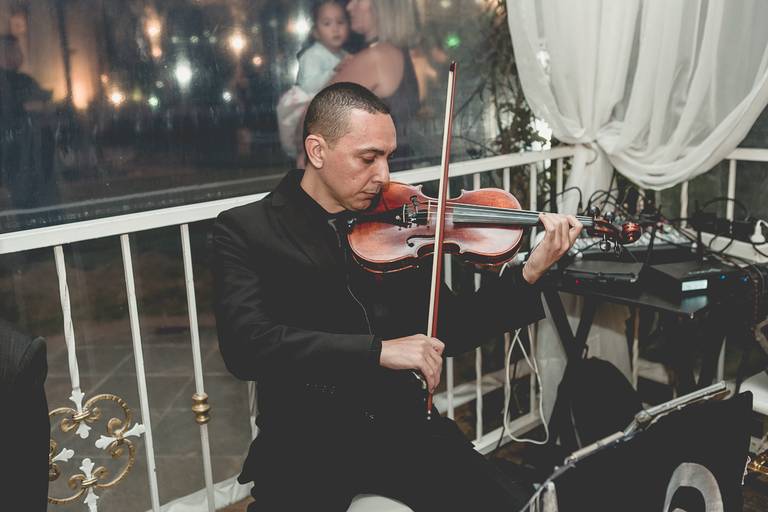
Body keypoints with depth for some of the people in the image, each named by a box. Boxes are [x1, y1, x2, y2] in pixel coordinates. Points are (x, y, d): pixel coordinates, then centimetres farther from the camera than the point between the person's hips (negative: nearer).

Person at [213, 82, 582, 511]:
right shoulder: (246, 230, -2)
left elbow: (448, 332, 9)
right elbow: (244, 345, -18)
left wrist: (529, 274, -4)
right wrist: (378, 350, -25)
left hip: (401, 420, 3)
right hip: (305, 436, -2)